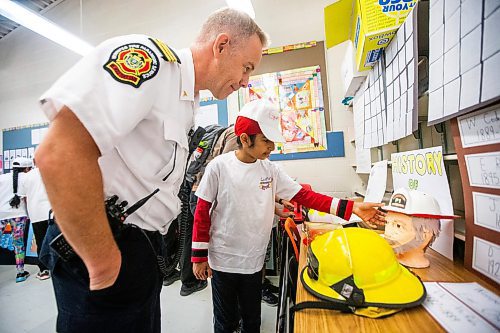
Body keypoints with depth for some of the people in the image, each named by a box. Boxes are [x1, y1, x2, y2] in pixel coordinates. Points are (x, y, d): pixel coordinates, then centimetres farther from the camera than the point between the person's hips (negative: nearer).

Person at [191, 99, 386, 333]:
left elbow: (304, 196, -6)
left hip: (253, 262, 3)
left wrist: (351, 208, -12)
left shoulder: (270, 170, -4)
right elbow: (202, 212, -8)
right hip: (222, 261, -3)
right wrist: (199, 256, -4)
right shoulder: (219, 166, -14)